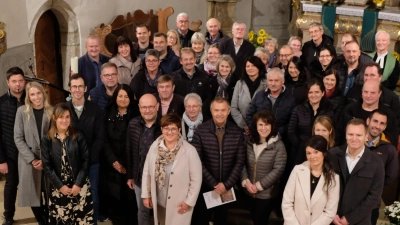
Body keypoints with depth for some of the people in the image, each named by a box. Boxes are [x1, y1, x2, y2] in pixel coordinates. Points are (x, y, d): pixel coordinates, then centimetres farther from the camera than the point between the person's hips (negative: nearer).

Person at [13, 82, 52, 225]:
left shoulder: (52, 111, 0)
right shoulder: (22, 111, -2)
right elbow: (18, 138, -4)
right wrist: (32, 159, -11)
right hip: (29, 161, 0)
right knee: (33, 194, 5)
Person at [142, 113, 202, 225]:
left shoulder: (189, 151, -19)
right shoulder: (154, 147, -7)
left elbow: (196, 179, -12)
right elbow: (147, 172, 2)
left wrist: (189, 201, -10)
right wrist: (146, 195, 5)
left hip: (180, 204, -4)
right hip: (159, 202, 4)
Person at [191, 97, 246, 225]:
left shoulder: (237, 133, -4)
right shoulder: (200, 131, -10)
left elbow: (240, 162, -3)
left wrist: (226, 184, -11)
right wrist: (214, 184, -14)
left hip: (227, 187, 2)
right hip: (205, 186, -2)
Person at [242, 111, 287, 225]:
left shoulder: (278, 145, -12)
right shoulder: (249, 143, 3)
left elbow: (278, 170, -17)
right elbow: (242, 164, 1)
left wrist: (259, 185, -17)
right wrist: (245, 181, -14)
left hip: (267, 193, -4)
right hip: (249, 192, 4)